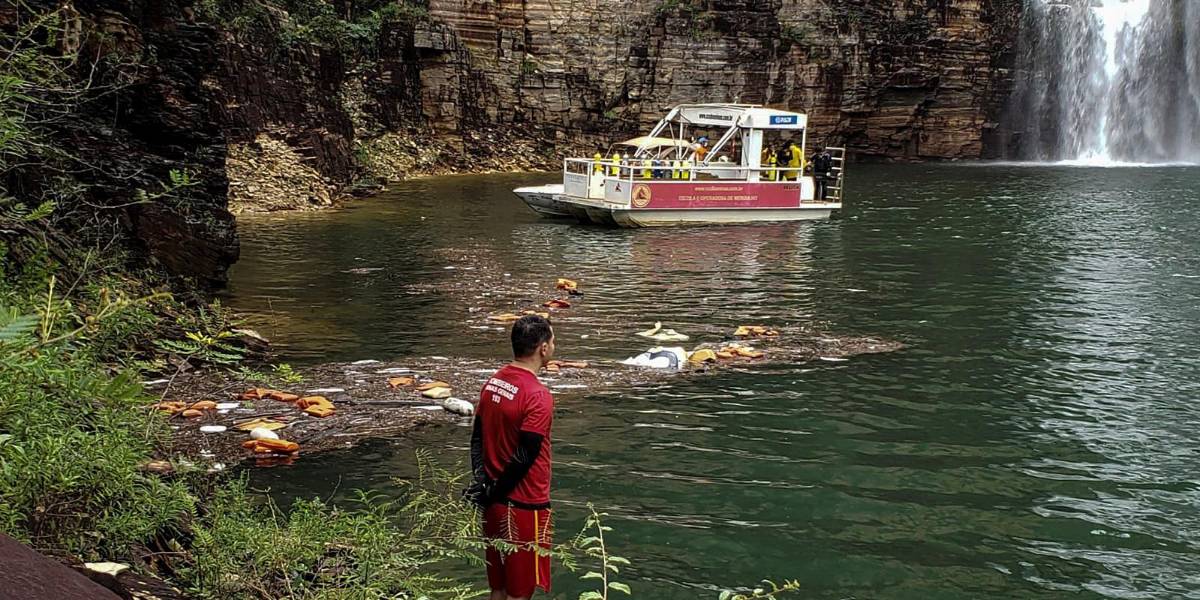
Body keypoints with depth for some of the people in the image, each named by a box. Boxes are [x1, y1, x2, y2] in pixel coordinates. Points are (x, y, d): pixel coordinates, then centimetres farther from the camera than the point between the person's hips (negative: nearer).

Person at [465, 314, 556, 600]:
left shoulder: (492, 383, 4)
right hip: (525, 506, -8)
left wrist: (481, 481, -3)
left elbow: (477, 437, 6)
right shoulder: (538, 396, -21)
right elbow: (524, 457, -21)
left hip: (495, 503, 8)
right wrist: (492, 493, -11)